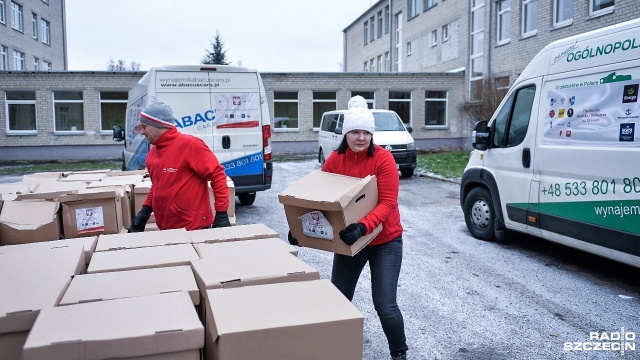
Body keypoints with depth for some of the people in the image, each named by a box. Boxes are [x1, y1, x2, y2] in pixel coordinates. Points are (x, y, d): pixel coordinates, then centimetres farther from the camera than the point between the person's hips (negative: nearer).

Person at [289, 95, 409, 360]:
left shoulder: (383, 159, -17)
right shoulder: (335, 160, -5)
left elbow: (388, 203, -23)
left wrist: (363, 227, -38)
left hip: (385, 241, -4)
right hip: (349, 241, 4)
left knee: (385, 305, -5)